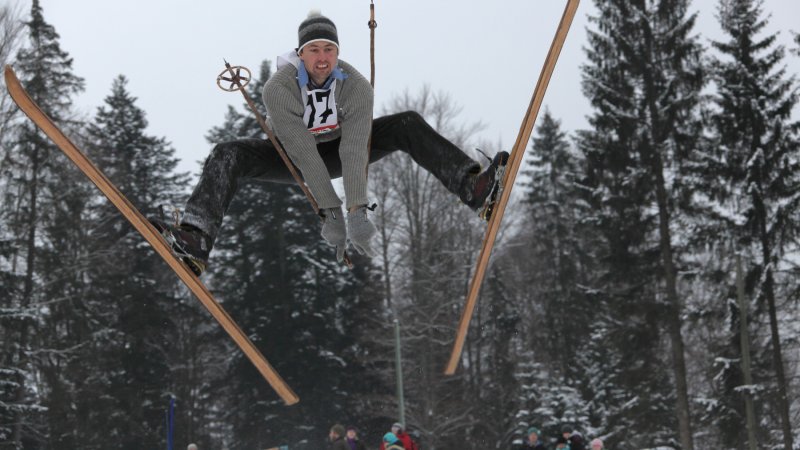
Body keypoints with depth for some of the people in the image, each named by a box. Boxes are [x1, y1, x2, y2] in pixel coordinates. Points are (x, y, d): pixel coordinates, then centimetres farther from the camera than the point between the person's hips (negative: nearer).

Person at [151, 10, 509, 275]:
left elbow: (354, 152, -33)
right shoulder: (278, 89, -32)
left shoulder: (357, 87, -26)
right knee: (228, 156, -30)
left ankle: (472, 187, -23)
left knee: (407, 126, -17)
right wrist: (330, 214, -39)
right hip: (291, 158, -2)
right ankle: (195, 243, -45)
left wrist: (357, 213, -42)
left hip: (335, 149, 2)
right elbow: (304, 156, -36)